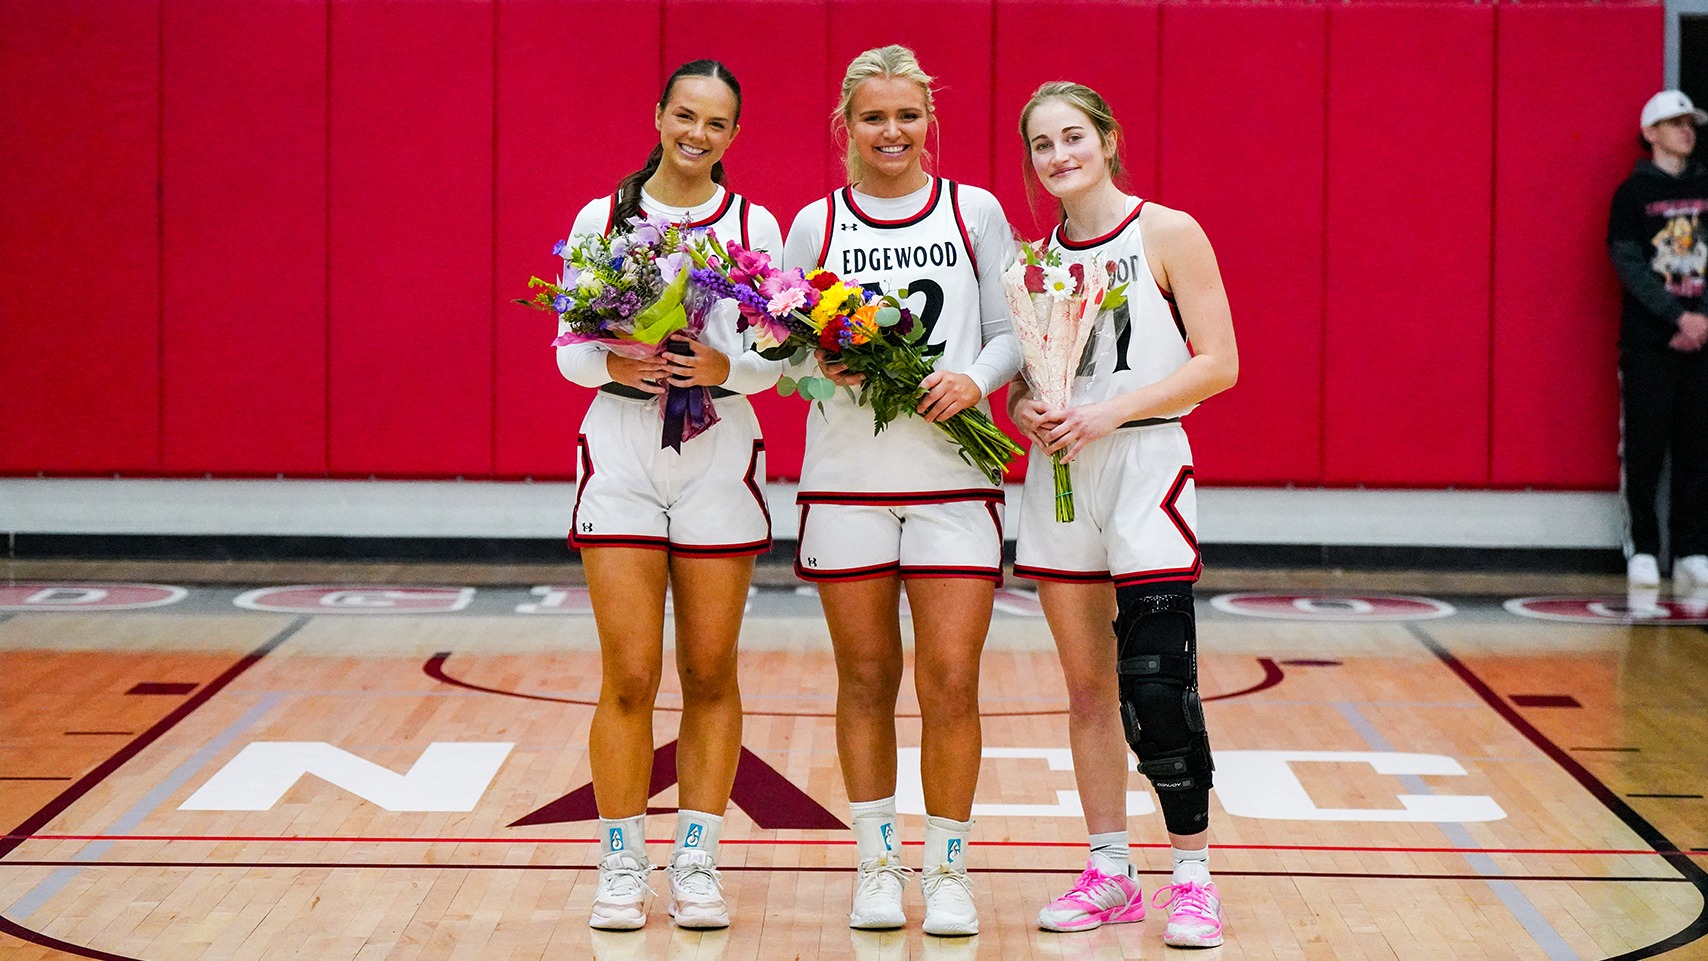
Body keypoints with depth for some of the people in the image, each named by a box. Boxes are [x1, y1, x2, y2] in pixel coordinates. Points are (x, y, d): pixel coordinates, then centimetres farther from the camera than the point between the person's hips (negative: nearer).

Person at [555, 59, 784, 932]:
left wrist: (723, 365, -18)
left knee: (709, 674, 4)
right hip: (620, 448, -1)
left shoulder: (754, 227, 6)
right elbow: (569, 348, 3)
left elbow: (771, 361, 2)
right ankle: (621, 866, 8)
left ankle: (698, 862, 14)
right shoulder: (602, 218, 5)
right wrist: (613, 363, -17)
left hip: (719, 456, 1)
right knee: (629, 677, -3)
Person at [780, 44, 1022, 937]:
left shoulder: (973, 211, 6)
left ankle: (946, 870, 9)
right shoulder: (814, 225, 7)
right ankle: (876, 864, 19)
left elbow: (1012, 329, 6)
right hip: (846, 476, 1)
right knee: (865, 680, 6)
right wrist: (822, 361, -13)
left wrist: (974, 377, -13)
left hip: (954, 475, -1)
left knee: (949, 681, -4)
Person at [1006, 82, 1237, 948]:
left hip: (1146, 464, -5)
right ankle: (1110, 874, 18)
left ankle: (1192, 877, 2)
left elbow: (1218, 364, -8)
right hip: (1058, 475, 5)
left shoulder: (1167, 235, -4)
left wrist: (1110, 411, -17)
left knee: (1156, 686, -11)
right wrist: (1026, 409, -7)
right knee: (1087, 687, 9)